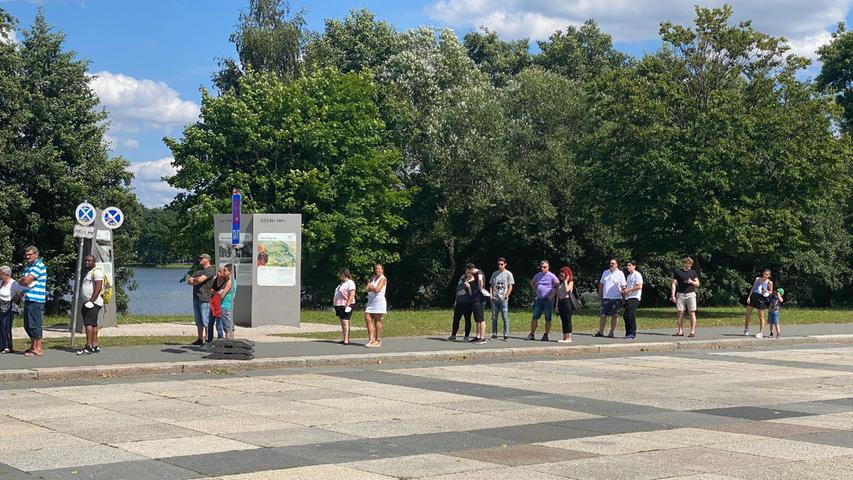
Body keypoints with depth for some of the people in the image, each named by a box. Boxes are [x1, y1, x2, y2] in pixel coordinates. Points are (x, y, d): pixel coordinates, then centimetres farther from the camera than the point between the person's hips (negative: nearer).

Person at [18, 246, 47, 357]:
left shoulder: (39, 266, -10)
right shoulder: (27, 266, 19)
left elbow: (26, 281, -15)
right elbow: (24, 281, 14)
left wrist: (20, 281, 4)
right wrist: (23, 280, -7)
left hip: (36, 300, -9)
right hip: (28, 299, 9)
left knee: (34, 325, -8)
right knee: (27, 325, 13)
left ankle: (38, 349, -4)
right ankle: (33, 347, 24)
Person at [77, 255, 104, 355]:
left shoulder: (96, 272, -9)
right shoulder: (86, 273, 23)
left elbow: (98, 288, -19)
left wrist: (91, 301, -24)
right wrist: (85, 302, 22)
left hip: (94, 303, -10)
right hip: (87, 303, 10)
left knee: (88, 323, -16)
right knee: (93, 324, 10)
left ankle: (89, 347, -21)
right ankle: (95, 346, 12)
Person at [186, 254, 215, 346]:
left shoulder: (210, 270, -5)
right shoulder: (197, 270, 21)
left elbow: (200, 280, -17)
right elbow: (189, 280, 13)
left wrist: (193, 280, 4)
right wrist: (197, 280, -6)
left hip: (205, 299, -8)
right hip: (196, 298, 8)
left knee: (206, 321, -10)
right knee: (198, 321, 11)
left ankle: (210, 340, -10)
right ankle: (200, 339, 16)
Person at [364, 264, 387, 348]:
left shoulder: (383, 279, -3)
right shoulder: (373, 278, 18)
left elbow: (377, 289, -15)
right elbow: (367, 288, 7)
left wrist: (371, 287, 0)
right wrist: (373, 288, -9)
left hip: (379, 301, -7)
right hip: (371, 301, 7)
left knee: (377, 320, -4)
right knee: (367, 318, -4)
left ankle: (378, 340, 2)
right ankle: (371, 338, 0)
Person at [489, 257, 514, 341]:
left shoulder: (508, 274, 2)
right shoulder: (494, 273, 13)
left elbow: (510, 287, -1)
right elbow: (491, 285, 16)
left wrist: (506, 296, -11)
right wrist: (490, 294, 2)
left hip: (503, 299, -4)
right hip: (494, 299, 4)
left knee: (505, 318, -5)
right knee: (494, 318, 6)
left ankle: (506, 335, -2)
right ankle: (494, 335, 12)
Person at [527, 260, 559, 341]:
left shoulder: (552, 276, -6)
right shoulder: (538, 275, 11)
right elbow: (532, 282, 30)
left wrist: (553, 295, -12)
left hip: (548, 299, -5)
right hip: (539, 299, 5)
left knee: (548, 318, 1)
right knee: (534, 317, 3)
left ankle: (546, 335, 6)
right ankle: (532, 335, 7)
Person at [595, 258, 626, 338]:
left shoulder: (620, 274, -1)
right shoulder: (605, 273, 12)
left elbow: (623, 286, -3)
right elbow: (601, 284, 18)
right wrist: (599, 295, 13)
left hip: (616, 298, -4)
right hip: (605, 298, 4)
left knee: (614, 316, 2)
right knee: (602, 315, 4)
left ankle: (611, 332, 9)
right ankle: (600, 331, 10)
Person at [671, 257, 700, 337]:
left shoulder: (693, 272, 12)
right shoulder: (677, 271, 6)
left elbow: (697, 284, 12)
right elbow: (674, 284, 4)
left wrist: (691, 282, -9)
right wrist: (673, 295, -5)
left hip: (691, 294, 0)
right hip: (680, 294, 0)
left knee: (692, 313, -6)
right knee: (679, 313, 0)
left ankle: (692, 331, -6)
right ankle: (680, 331, 7)